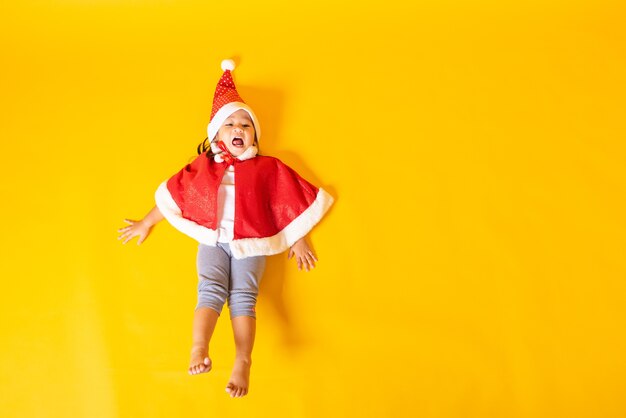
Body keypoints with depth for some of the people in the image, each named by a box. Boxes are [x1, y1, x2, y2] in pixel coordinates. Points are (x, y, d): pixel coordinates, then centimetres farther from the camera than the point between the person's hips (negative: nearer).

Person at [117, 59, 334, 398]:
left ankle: (242, 361, -27)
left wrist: (298, 241, 12)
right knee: (211, 290, -19)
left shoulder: (267, 169, 11)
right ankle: (198, 350, -35)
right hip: (212, 239, 1)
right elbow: (171, 196, 22)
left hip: (250, 242, -1)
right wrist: (146, 224, 26)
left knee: (243, 296, -16)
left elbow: (291, 203, 14)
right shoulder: (202, 168, 15)